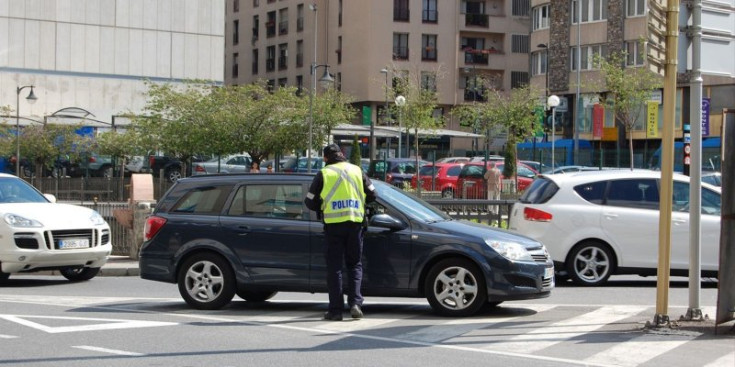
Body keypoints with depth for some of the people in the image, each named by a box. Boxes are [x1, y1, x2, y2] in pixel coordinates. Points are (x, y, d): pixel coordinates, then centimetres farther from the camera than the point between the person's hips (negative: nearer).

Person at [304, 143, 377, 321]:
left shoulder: (323, 174, 2)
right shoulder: (357, 170, 9)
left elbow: (310, 202, 3)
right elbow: (372, 195, 12)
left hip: (333, 223, -2)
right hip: (355, 222, 2)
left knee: (334, 267, 4)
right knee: (355, 264, 12)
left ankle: (336, 310, 2)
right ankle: (355, 303, -4)